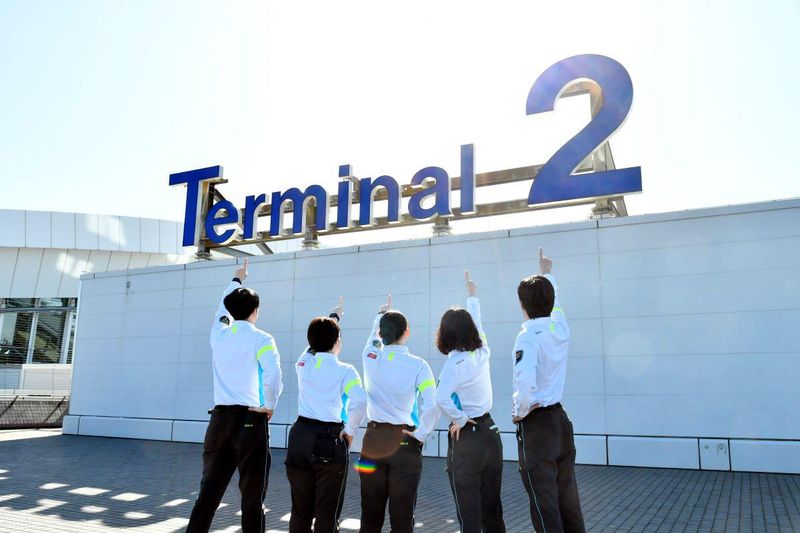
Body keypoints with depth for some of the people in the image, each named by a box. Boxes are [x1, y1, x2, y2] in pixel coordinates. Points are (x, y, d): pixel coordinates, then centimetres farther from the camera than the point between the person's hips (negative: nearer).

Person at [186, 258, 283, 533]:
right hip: (250, 419, -5)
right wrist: (269, 406, -5)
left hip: (220, 418, 5)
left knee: (209, 489, 12)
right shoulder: (261, 339, -5)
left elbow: (222, 309, 31)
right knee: (252, 494, 3)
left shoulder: (219, 333, 9)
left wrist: (236, 280, 46)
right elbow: (273, 375, -21)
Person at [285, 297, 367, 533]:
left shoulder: (303, 363, 6)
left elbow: (317, 341, 26)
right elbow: (360, 402, -23)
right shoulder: (345, 370, -7)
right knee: (327, 512, 7)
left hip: (300, 436, 4)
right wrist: (350, 430, -7)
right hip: (330, 440, -4)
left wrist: (334, 316, 40)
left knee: (300, 509, 15)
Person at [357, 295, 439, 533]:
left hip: (373, 439, 3)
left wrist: (381, 314, 41)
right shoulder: (418, 365, -6)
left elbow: (373, 336, 25)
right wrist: (420, 435, -2)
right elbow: (431, 407, -15)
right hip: (404, 442, -3)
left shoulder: (370, 357, 2)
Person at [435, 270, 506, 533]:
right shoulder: (482, 351, 1)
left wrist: (459, 420, -15)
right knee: (492, 507, 18)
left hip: (466, 438, -6)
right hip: (490, 432, 7)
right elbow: (476, 322, 21)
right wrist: (472, 295, 37)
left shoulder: (455, 362, -16)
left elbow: (442, 398, -33)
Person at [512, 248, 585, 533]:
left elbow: (526, 382, -33)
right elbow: (552, 301, 24)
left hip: (536, 424, -7)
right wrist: (547, 274, 41)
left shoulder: (528, 337, -18)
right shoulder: (561, 328, 2)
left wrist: (521, 412, -15)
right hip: (561, 420, 7)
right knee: (568, 498, 17)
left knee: (545, 504, 0)